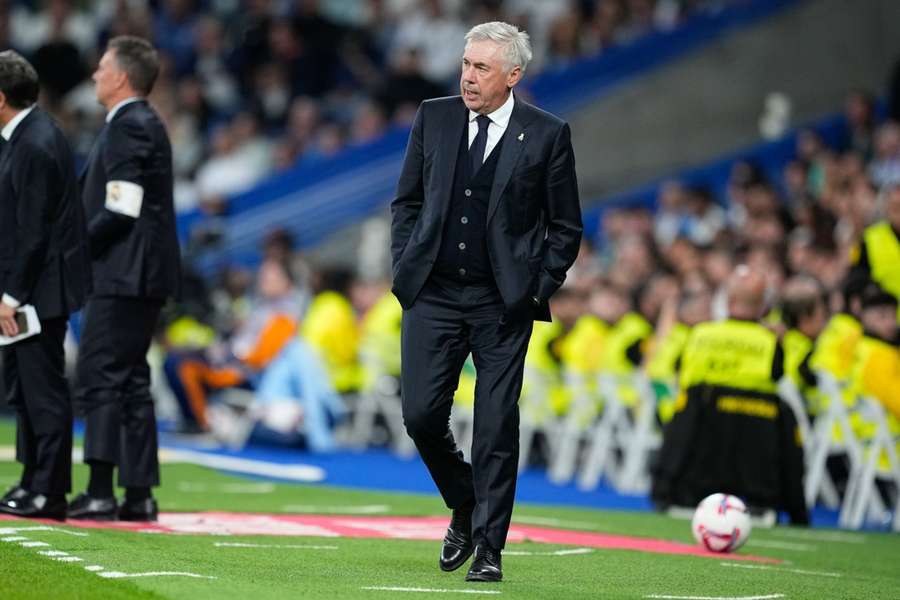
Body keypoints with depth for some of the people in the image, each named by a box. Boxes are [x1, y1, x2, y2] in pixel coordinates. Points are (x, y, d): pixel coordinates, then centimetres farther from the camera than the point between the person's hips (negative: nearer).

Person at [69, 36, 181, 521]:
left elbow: (121, 211, -20)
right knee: (129, 380, 12)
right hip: (137, 275, 10)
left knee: (100, 376, -10)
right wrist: (87, 245, 12)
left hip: (124, 275, -10)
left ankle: (100, 492, -12)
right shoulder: (141, 124, 17)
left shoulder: (128, 127, -14)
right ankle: (138, 494, 13)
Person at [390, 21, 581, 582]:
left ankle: (488, 547, 6)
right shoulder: (434, 118, 6)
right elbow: (407, 202, 14)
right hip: (434, 294, 3)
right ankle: (466, 509, 23)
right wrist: (405, 267, 4)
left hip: (503, 304, -3)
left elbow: (566, 227, 3)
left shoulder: (547, 135, -2)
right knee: (421, 414, -2)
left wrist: (538, 289, -5)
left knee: (497, 427, -2)